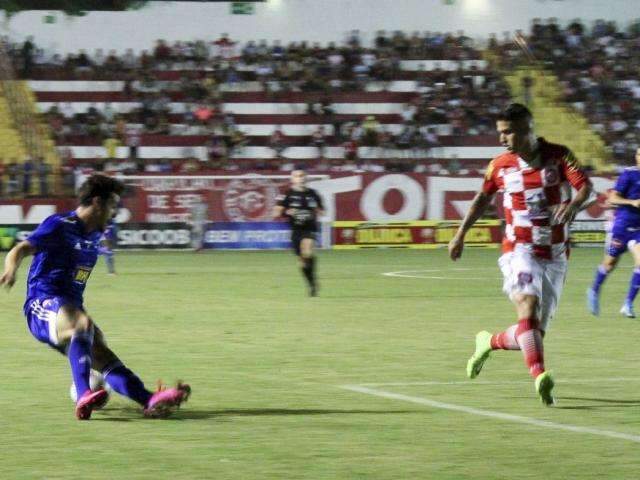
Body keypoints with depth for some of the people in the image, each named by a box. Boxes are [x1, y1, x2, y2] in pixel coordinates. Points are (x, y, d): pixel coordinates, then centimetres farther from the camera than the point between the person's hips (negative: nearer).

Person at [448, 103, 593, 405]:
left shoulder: (559, 156, -5)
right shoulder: (501, 165, 2)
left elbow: (585, 185, -19)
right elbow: (483, 197, 19)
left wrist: (573, 205, -40)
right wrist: (460, 234, 17)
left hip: (554, 257, 1)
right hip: (519, 252, -1)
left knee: (535, 334, 4)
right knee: (528, 307, -29)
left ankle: (489, 342, 34)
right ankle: (539, 376, -40)